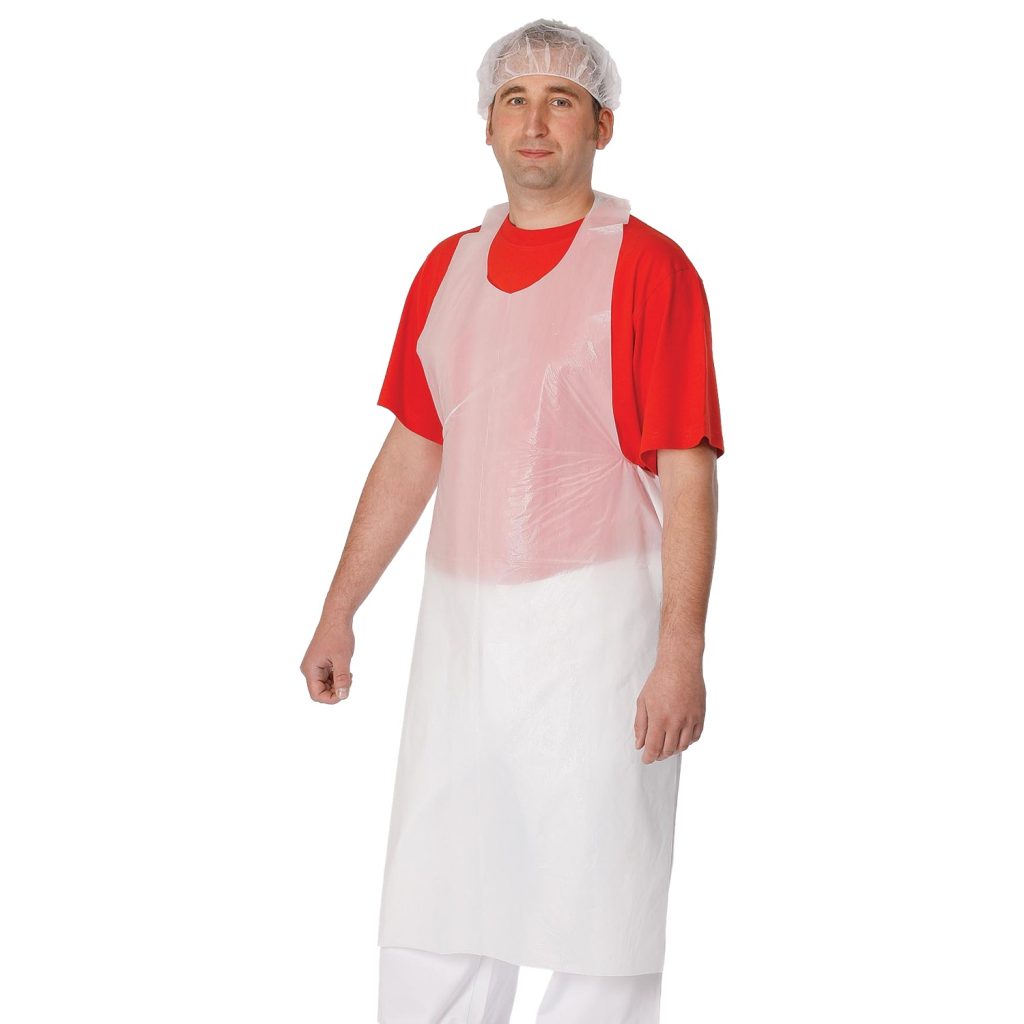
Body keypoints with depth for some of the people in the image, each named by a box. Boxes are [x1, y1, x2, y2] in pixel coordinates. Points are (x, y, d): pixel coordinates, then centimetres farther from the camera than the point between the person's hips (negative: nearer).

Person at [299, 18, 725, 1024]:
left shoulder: (648, 268, -8)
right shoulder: (446, 270, 11)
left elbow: (687, 476, -12)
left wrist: (681, 655, -18)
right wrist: (340, 610, 14)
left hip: (595, 624, -6)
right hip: (459, 620, 6)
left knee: (594, 906, 0)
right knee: (428, 906, 11)